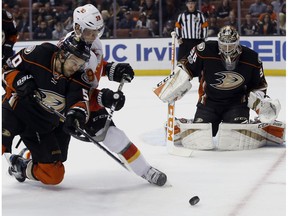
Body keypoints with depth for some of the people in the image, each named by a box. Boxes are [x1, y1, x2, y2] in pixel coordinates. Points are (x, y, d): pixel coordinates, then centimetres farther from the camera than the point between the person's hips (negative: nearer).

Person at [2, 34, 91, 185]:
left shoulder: (76, 78, -8)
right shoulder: (38, 54, -17)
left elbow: (80, 100, -21)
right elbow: (7, 68, -7)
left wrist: (77, 112, -44)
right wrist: (19, 81, -26)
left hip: (44, 126, 4)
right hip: (16, 109, -4)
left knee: (54, 176, 5)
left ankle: (21, 167, 30)